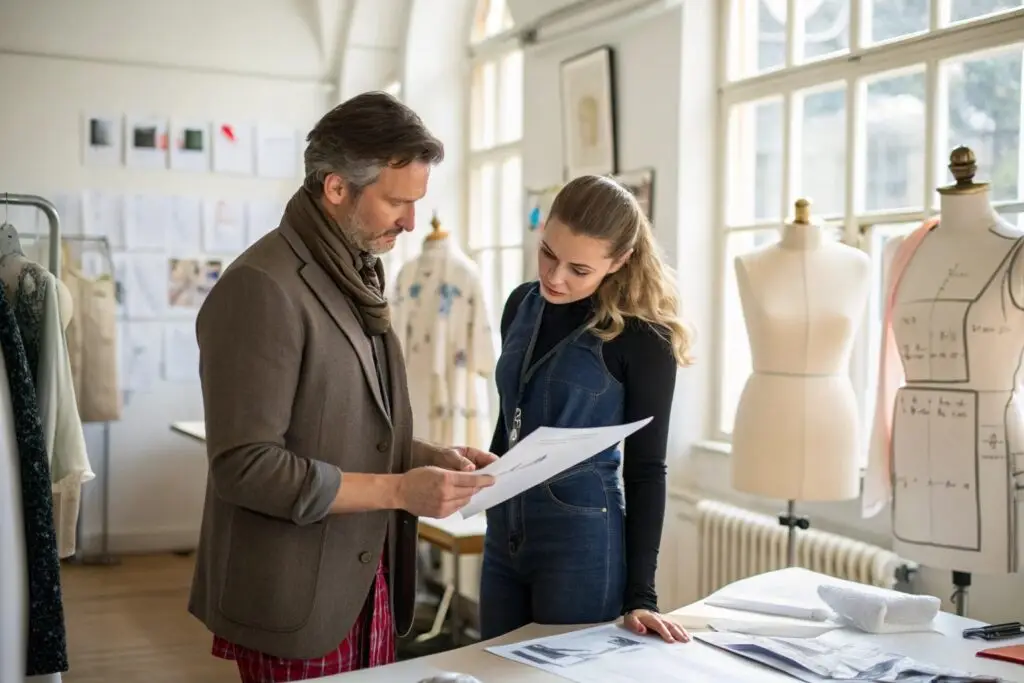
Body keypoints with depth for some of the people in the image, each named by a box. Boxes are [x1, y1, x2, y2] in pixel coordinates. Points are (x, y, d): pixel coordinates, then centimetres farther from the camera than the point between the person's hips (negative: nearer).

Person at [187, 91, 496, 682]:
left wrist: (434, 457, 2)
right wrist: (398, 490, -21)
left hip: (371, 584, 8)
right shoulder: (262, 288, -18)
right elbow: (244, 466, -22)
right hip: (297, 605, -8)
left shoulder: (356, 278, 11)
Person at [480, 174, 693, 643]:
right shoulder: (522, 304, 4)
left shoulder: (642, 339, -14)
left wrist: (640, 594, -11)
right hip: (504, 530, 6)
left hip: (583, 538, -6)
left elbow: (645, 469, -11)